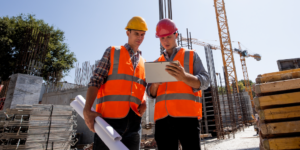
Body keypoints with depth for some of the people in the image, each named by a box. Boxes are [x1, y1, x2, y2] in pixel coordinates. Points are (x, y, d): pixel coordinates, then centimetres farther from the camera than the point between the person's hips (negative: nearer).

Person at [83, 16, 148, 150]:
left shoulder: (143, 63, 19)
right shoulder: (112, 52, 6)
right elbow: (95, 81, -2)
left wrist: (144, 104, 0)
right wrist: (87, 110, -15)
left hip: (133, 120, 5)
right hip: (110, 117, -4)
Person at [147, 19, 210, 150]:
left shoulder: (191, 55, 12)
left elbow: (204, 81, 0)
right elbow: (150, 93, 17)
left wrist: (184, 77, -21)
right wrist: (155, 84, -7)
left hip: (187, 114, -3)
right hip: (162, 116, 3)